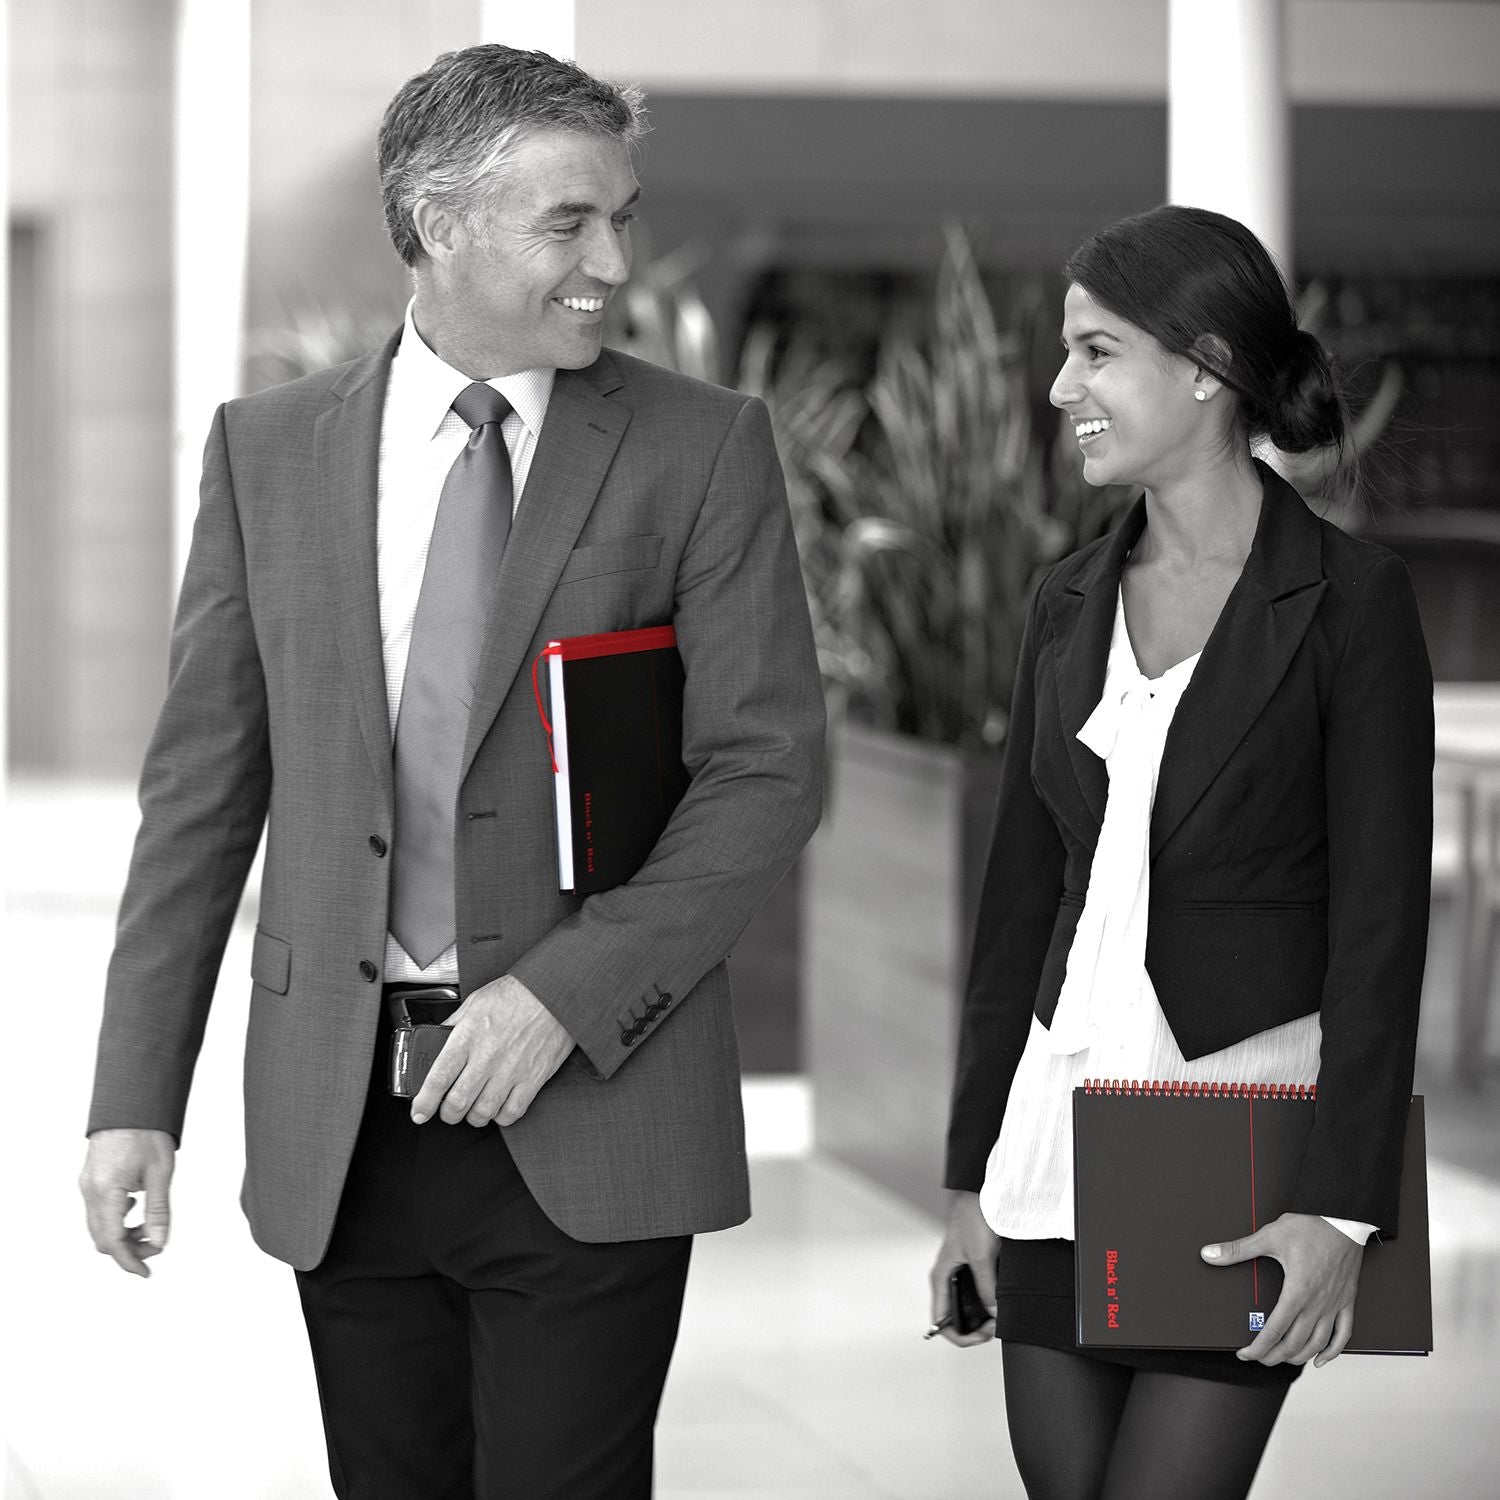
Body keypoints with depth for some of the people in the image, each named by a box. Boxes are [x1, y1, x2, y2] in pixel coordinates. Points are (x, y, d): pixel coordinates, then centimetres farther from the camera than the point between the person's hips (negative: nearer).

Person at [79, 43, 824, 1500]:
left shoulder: (703, 449, 0)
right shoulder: (268, 450, 7)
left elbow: (769, 767, -4)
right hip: (341, 1128, 2)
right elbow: (204, 782, 7)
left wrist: (565, 996, -15)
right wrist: (135, 1095, 1)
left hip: (591, 1117, -2)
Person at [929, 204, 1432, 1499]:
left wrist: (1340, 1206, -17)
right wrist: (973, 1176, 13)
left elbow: (1381, 924, -11)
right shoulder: (1073, 603, 10)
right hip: (1062, 1133, 6)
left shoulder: (1350, 601, -8)